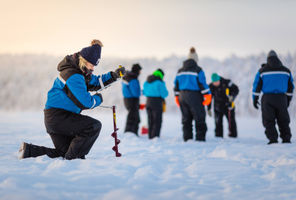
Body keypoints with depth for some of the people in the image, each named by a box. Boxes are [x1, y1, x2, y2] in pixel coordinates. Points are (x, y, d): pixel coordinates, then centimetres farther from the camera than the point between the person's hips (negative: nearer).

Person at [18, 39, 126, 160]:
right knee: (94, 126, -17)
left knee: (65, 152, 16)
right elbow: (85, 103, -22)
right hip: (57, 117, -11)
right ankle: (72, 157, -13)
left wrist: (114, 75, 9)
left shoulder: (81, 72, 11)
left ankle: (29, 150, 13)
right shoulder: (73, 76, -21)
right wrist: (98, 98, -2)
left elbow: (95, 82, 23)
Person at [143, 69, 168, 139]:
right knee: (157, 121, -1)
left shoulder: (146, 82, 8)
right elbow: (164, 94, -12)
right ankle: (155, 137, -7)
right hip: (157, 103, -7)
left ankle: (150, 137, 17)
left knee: (150, 121, 15)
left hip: (148, 102, 7)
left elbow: (144, 92, 18)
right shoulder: (159, 82, -12)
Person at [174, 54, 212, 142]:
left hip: (182, 97, 6)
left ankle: (187, 138, 10)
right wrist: (207, 95, -10)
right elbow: (202, 83, -13)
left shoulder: (180, 71, 10)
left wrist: (177, 96, 20)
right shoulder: (198, 71, -8)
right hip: (195, 97, -6)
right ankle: (200, 138, -5)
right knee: (199, 118, 0)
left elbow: (176, 85, 13)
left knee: (186, 118, 12)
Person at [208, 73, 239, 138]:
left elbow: (236, 89, -5)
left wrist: (232, 96, -24)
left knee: (231, 121, 1)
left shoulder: (226, 83, -14)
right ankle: (218, 136, 6)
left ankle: (233, 135, 10)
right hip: (218, 107, 2)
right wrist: (209, 109, 6)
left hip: (228, 106, -2)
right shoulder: (211, 86, -5)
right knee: (218, 123, -1)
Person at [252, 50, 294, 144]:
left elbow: (257, 86, 1)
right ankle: (286, 139, 6)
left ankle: (273, 139, -7)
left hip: (268, 98, -2)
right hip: (281, 98, 2)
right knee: (283, 120, 10)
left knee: (269, 121, 1)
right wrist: (288, 100, 24)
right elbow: (290, 87, 15)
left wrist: (255, 99, 7)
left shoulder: (262, 71, 2)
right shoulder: (286, 70, 9)